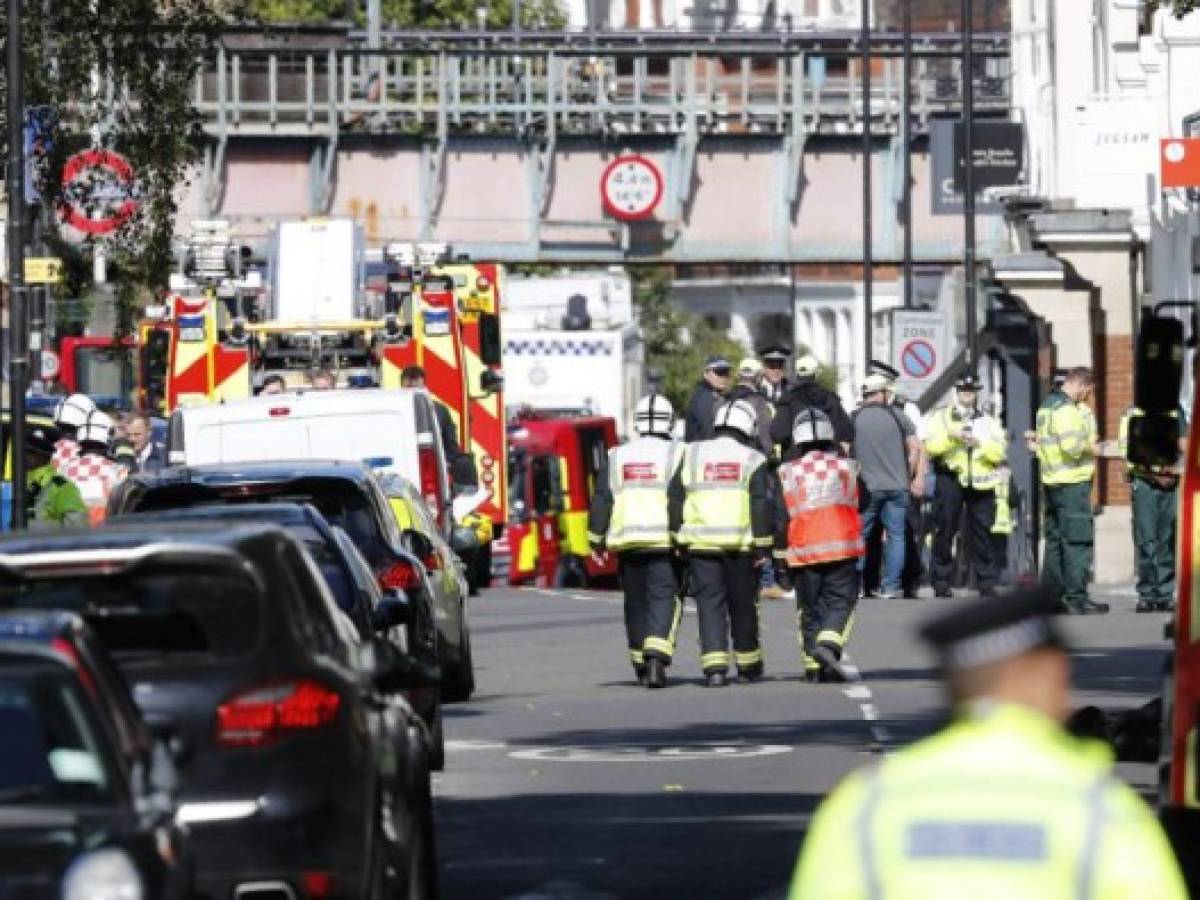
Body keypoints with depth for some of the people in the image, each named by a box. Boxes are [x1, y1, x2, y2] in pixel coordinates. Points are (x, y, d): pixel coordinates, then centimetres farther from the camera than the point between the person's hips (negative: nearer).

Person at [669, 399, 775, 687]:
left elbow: (675, 499, 7)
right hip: (741, 543, -1)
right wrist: (763, 546, -4)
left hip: (701, 543, 1)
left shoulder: (692, 455, 9)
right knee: (743, 604, 13)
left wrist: (678, 538, 10)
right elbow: (762, 506, -6)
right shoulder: (753, 460, 1)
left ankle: (715, 666, -12)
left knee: (710, 604, 0)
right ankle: (748, 664, 26)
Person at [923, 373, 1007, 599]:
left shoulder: (988, 421, 13)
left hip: (981, 483, 1)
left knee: (981, 533, 2)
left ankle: (986, 583, 7)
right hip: (950, 480, -1)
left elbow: (1000, 452, 1)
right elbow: (930, 446, -5)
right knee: (944, 532, -2)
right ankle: (941, 584, 4)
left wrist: (979, 443, -13)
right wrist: (951, 436, -19)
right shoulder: (941, 417, 9)